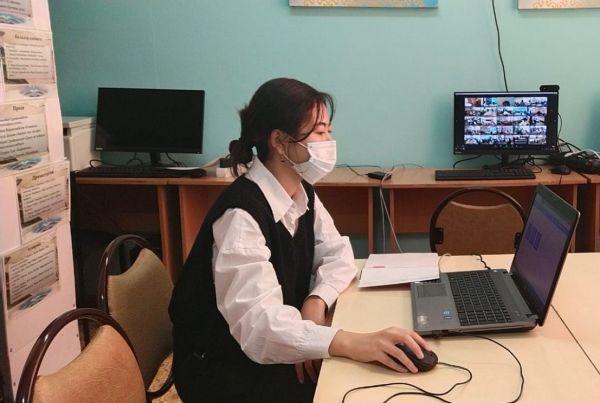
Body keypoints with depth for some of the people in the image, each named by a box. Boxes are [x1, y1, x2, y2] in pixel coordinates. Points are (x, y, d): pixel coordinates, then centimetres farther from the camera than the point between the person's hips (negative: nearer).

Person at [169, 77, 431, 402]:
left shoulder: (302, 193, 1)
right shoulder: (241, 214, -28)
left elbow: (338, 253, 3)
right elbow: (258, 321, -36)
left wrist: (316, 303, -17)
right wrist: (352, 343, -48)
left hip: (267, 350, 8)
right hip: (220, 368, -7)